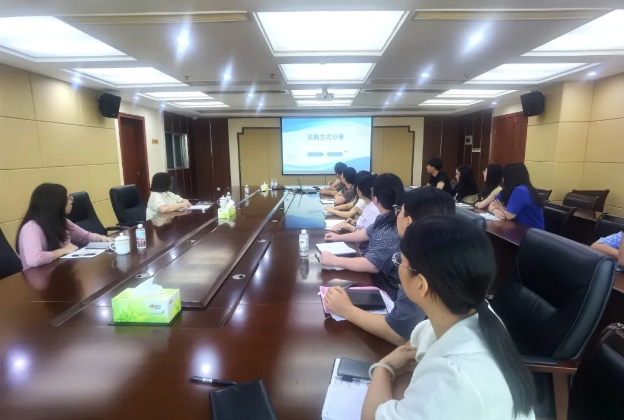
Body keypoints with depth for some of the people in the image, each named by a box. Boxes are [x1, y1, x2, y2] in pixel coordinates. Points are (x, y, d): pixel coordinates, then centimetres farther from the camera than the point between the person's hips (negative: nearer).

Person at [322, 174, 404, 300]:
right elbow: (367, 233, 17)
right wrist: (339, 237, 20)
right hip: (377, 280, 8)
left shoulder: (391, 232, -30)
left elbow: (372, 265, -34)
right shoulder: (386, 219, 0)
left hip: (385, 292, -8)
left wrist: (334, 260, -28)